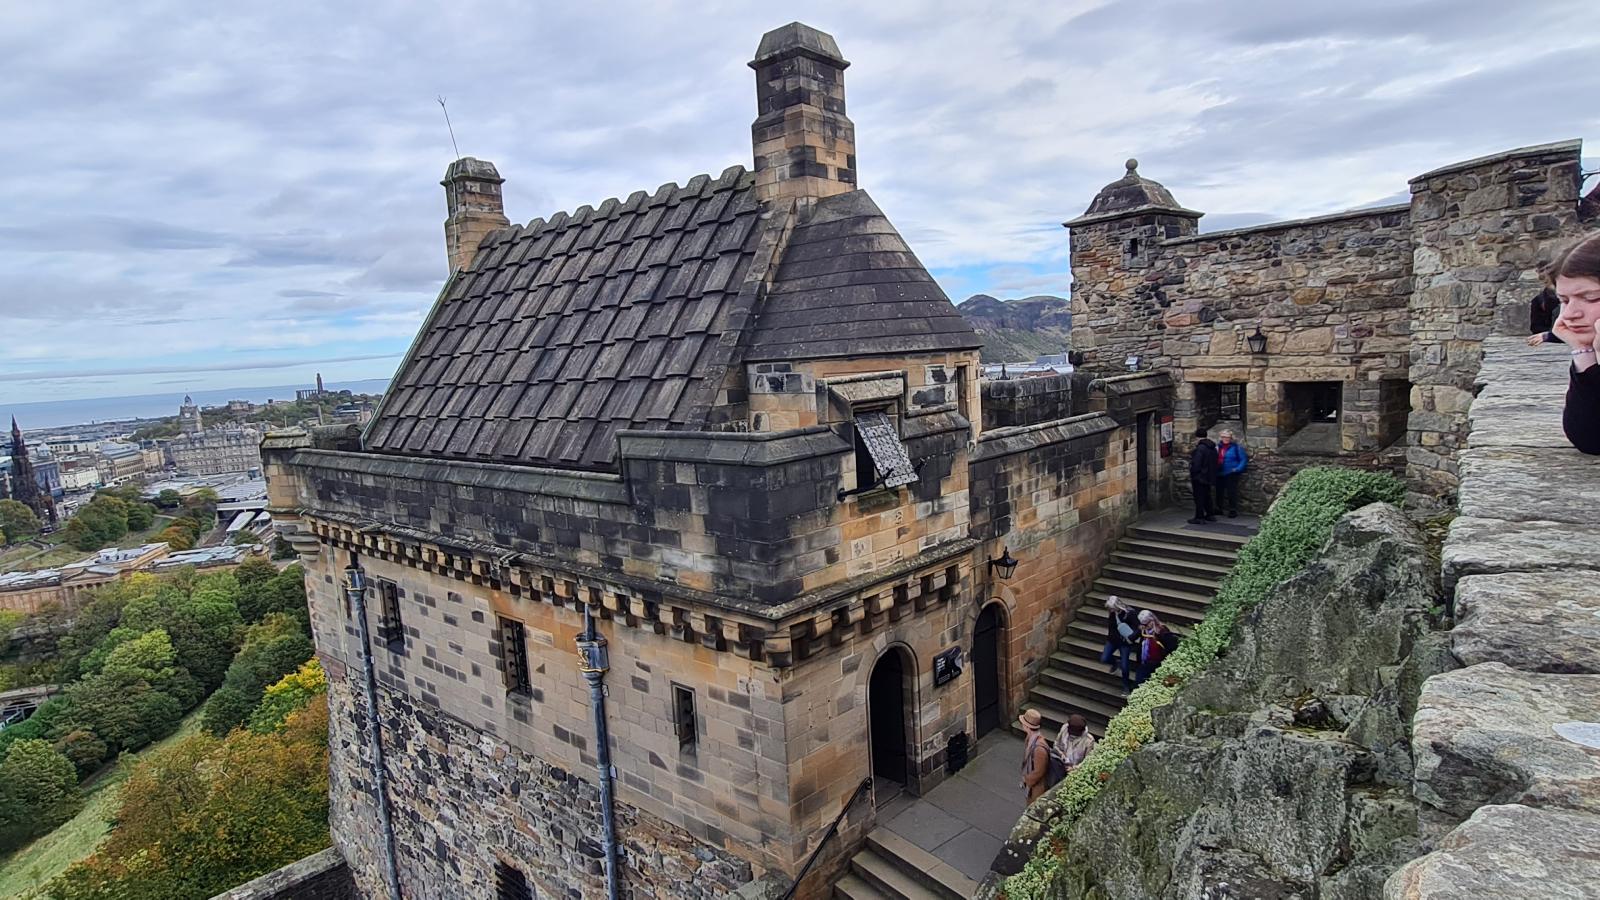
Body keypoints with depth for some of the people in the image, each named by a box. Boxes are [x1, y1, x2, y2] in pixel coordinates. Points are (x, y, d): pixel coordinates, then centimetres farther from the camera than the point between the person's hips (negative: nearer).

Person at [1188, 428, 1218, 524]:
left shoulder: (1200, 448, -20)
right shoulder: (1213, 448, 9)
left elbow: (1196, 465, -21)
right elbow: (1214, 464, 14)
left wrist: (1191, 478, -14)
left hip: (1200, 477, -9)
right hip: (1209, 477, 9)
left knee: (1199, 497, -3)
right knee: (1207, 496, 20)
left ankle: (1199, 518, 0)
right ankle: (1209, 515, 28)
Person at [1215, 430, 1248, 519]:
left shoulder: (1236, 447, -7)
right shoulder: (1218, 447, 8)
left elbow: (1244, 459, -6)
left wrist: (1238, 468, -14)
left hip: (1231, 474, -6)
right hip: (1219, 474, 6)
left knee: (1231, 492, -5)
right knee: (1219, 491, 13)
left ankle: (1233, 510, 3)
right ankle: (1218, 507, 26)